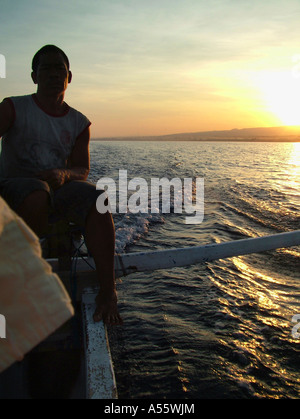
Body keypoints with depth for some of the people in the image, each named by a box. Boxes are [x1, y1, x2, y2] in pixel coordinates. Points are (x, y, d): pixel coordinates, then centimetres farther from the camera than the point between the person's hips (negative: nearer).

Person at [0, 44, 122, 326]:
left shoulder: (79, 123, 11)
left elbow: (82, 170, 3)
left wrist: (63, 174, -21)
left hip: (60, 186, 3)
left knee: (97, 202, -28)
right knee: (37, 197, -38)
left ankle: (108, 292, -28)